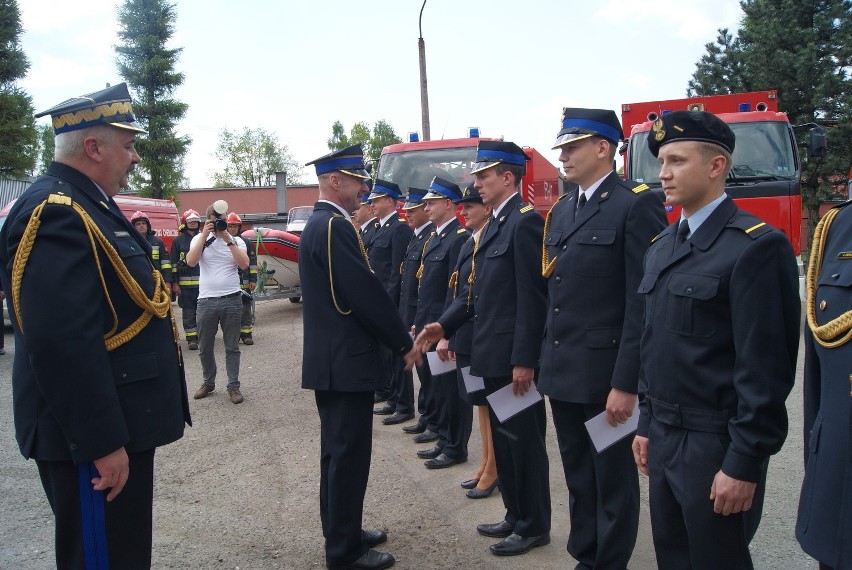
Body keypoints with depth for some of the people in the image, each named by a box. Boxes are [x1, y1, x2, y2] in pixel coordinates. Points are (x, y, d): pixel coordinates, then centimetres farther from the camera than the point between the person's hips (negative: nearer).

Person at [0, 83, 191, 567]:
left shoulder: (89, 206, 12)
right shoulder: (56, 214, -22)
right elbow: (62, 344, -29)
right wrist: (103, 442, -25)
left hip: (119, 425, 10)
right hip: (95, 437, -10)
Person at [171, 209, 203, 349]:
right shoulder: (178, 241, 6)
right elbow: (174, 263, 3)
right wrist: (175, 283, -3)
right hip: (185, 283, -1)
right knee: (188, 312, 2)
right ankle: (191, 339, 7)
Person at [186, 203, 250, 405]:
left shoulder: (236, 241, 5)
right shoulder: (199, 239, 5)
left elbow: (244, 264, -11)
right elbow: (191, 262, -12)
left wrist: (228, 240, -14)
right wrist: (205, 235, -13)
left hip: (232, 299, -1)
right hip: (207, 300, 1)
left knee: (232, 347, 6)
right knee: (204, 348, 11)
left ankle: (233, 386, 14)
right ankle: (208, 382, 28)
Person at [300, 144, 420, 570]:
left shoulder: (318, 224, 14)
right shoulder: (335, 226, -17)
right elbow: (366, 294, -20)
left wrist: (395, 338, 16)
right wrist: (403, 343, -9)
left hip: (330, 359, 11)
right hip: (346, 361, -10)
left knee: (338, 451, 18)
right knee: (349, 455, 0)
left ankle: (342, 533, 32)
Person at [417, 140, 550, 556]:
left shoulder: (525, 221, -14)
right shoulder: (494, 223, 15)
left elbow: (532, 298, -19)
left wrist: (524, 360, -21)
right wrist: (444, 324, 7)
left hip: (513, 356, -10)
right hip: (492, 353, 10)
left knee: (524, 440, 4)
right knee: (503, 438, 18)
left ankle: (534, 527, 20)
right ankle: (516, 515, 34)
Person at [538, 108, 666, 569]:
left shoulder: (637, 205, -11)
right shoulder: (561, 210, 13)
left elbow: (643, 303, -16)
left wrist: (626, 383, -18)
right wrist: (545, 359, 13)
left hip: (605, 375, -7)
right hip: (562, 372, 8)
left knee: (612, 478, 9)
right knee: (578, 478, 19)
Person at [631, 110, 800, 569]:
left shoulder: (757, 246, -14)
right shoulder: (661, 247, 10)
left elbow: (767, 368, -17)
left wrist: (744, 464, -17)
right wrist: (647, 424, 15)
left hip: (717, 446, -7)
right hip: (664, 440, 7)